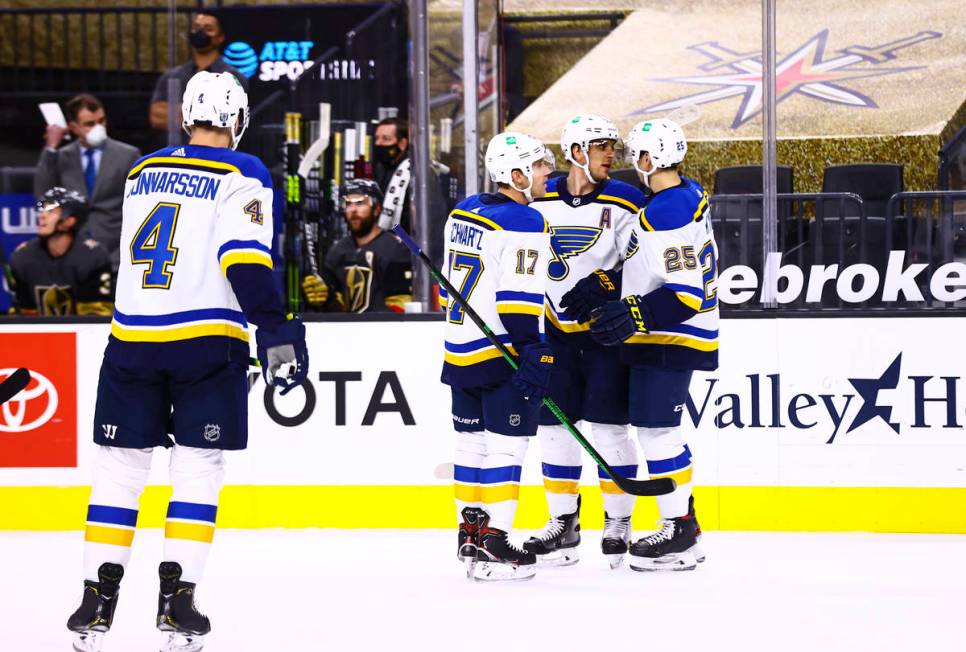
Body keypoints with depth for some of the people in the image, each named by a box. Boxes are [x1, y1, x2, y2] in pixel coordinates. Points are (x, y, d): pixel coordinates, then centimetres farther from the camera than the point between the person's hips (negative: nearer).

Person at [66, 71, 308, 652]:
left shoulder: (143, 172, 15)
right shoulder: (242, 176, -3)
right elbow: (246, 261, -14)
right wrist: (277, 331, -14)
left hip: (131, 340, 4)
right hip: (206, 340, -4)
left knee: (120, 465, 8)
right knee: (198, 466, 2)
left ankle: (98, 602, 5)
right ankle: (177, 600, -5)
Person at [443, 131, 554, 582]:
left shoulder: (463, 212, 12)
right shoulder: (524, 224, -15)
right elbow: (519, 301, -21)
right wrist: (537, 357, -18)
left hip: (460, 351, 9)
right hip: (501, 354, -9)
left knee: (473, 440, 16)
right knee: (506, 444, -6)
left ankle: (470, 529, 23)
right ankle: (491, 546, -10)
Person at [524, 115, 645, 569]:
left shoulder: (624, 203, -6)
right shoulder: (540, 202, 4)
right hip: (556, 331, 4)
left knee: (609, 427, -4)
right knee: (554, 426, 5)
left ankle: (619, 522, 7)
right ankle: (562, 524, 15)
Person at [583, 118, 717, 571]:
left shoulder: (665, 216, -23)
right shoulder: (689, 195, 10)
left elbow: (685, 294, -27)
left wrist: (633, 317, -28)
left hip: (669, 340, -11)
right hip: (662, 336, 11)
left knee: (656, 430, -8)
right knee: (660, 431, 16)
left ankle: (679, 533, -3)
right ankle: (683, 522, 22)